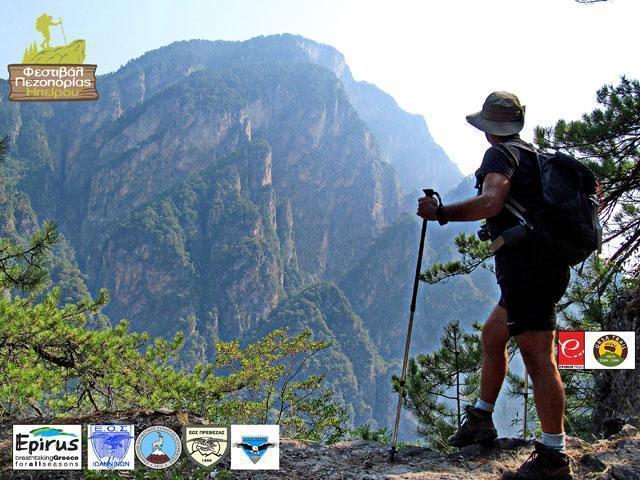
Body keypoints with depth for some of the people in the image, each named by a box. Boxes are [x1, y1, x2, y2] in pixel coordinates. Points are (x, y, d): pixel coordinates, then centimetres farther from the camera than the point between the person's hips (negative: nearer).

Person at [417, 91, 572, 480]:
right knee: (493, 334, 23)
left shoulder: (501, 154, -6)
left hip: (526, 268, -10)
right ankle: (481, 419, 33)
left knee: (538, 356, -10)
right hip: (548, 267, 10)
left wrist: (441, 213, -16)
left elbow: (490, 202, -24)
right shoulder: (536, 155, 20)